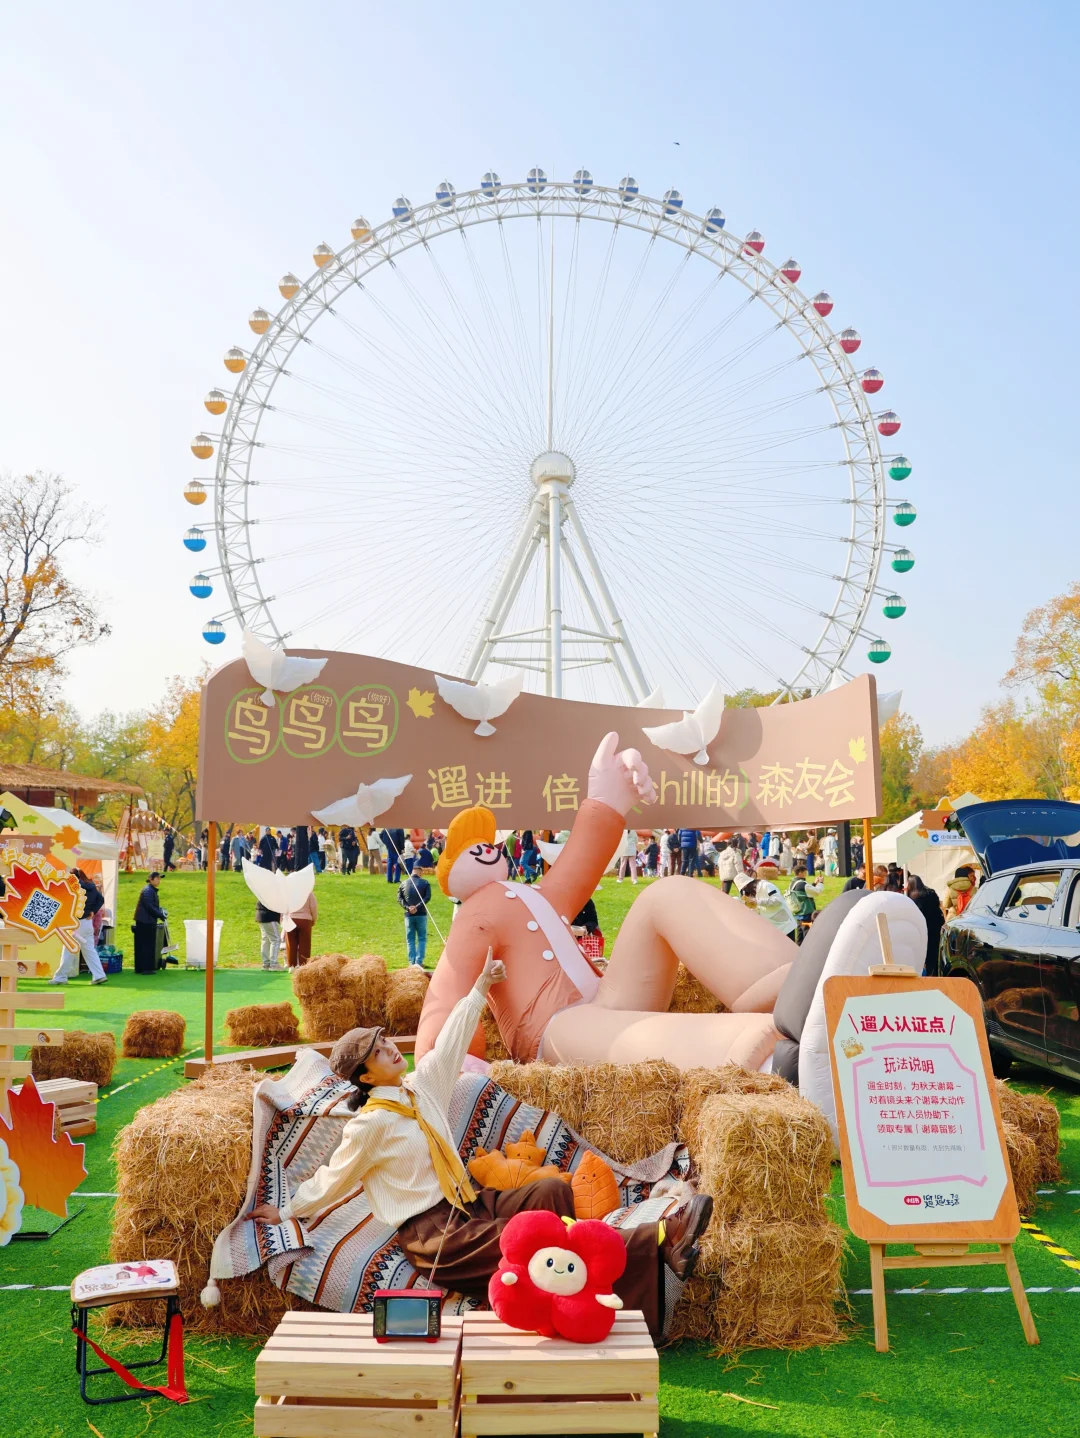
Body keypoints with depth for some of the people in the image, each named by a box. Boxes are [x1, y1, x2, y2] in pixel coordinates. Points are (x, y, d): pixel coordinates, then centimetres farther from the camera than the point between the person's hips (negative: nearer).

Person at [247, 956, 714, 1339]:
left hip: (468, 1202, 8)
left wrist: (479, 989, 17)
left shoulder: (421, 1085, 8)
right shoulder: (369, 1125, -12)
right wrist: (288, 1212, 10)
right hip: (431, 1233, -8)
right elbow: (333, 1179, 0)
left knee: (552, 1191, -18)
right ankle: (661, 1238, -35)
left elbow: (451, 1042, 15)